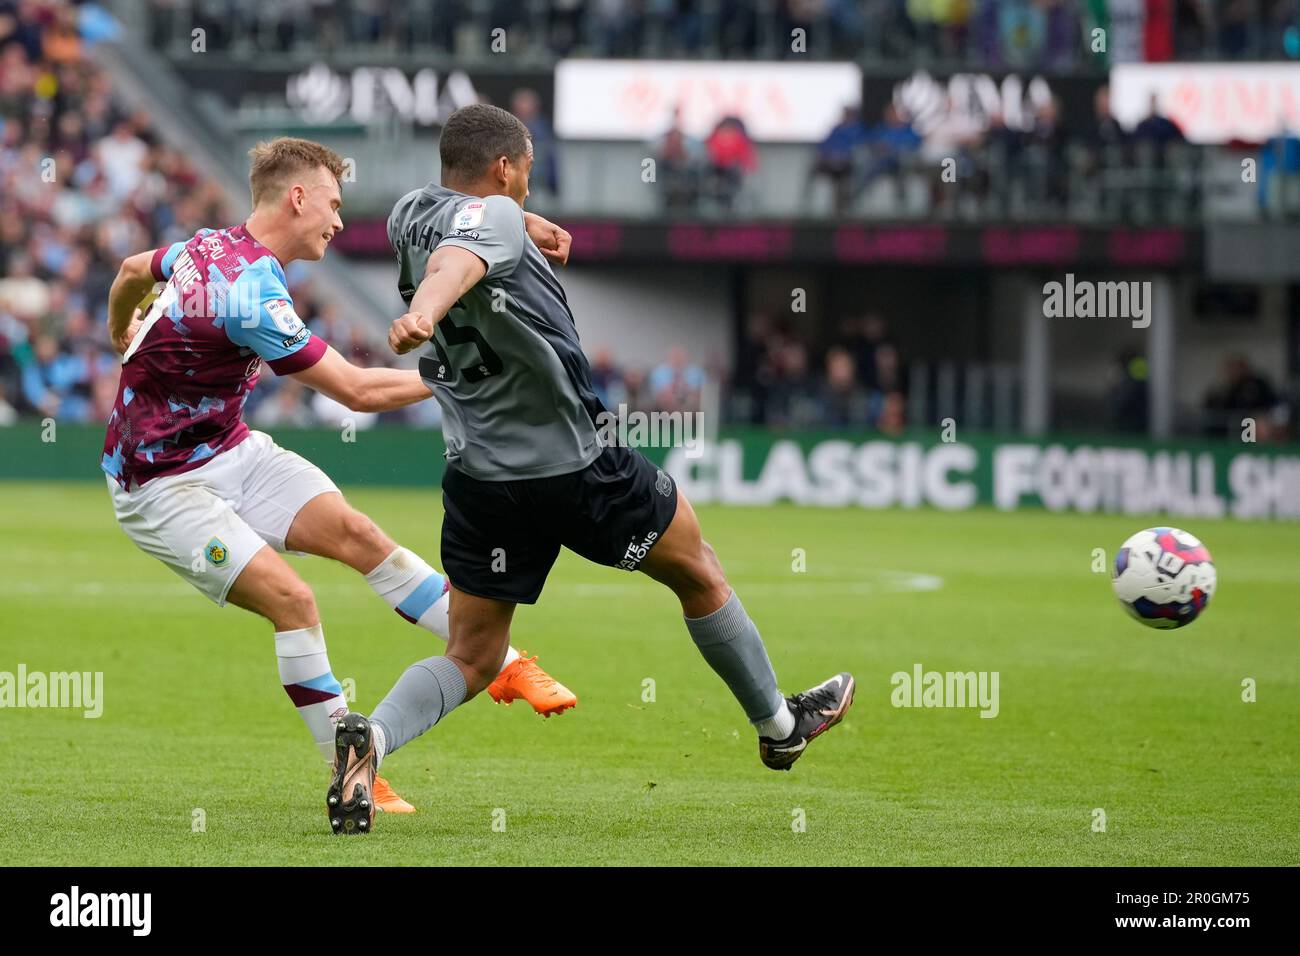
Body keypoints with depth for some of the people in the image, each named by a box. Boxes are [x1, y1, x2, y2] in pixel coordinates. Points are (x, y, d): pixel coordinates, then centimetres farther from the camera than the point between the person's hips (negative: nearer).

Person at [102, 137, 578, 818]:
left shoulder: (211, 247, 1)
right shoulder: (251, 292, -28)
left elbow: (133, 270, 22)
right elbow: (357, 391, -23)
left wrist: (124, 338, 41)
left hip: (231, 451, 9)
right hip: (160, 488, -9)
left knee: (358, 534, -6)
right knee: (290, 597, -22)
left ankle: (505, 666, -3)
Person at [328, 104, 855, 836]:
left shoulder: (411, 215, 6)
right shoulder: (493, 216, -17)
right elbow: (455, 263, -40)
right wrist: (426, 313, -60)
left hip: (480, 480, 6)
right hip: (575, 467, -6)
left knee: (471, 659, 9)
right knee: (699, 573, 19)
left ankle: (371, 737, -21)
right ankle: (779, 726, 34)